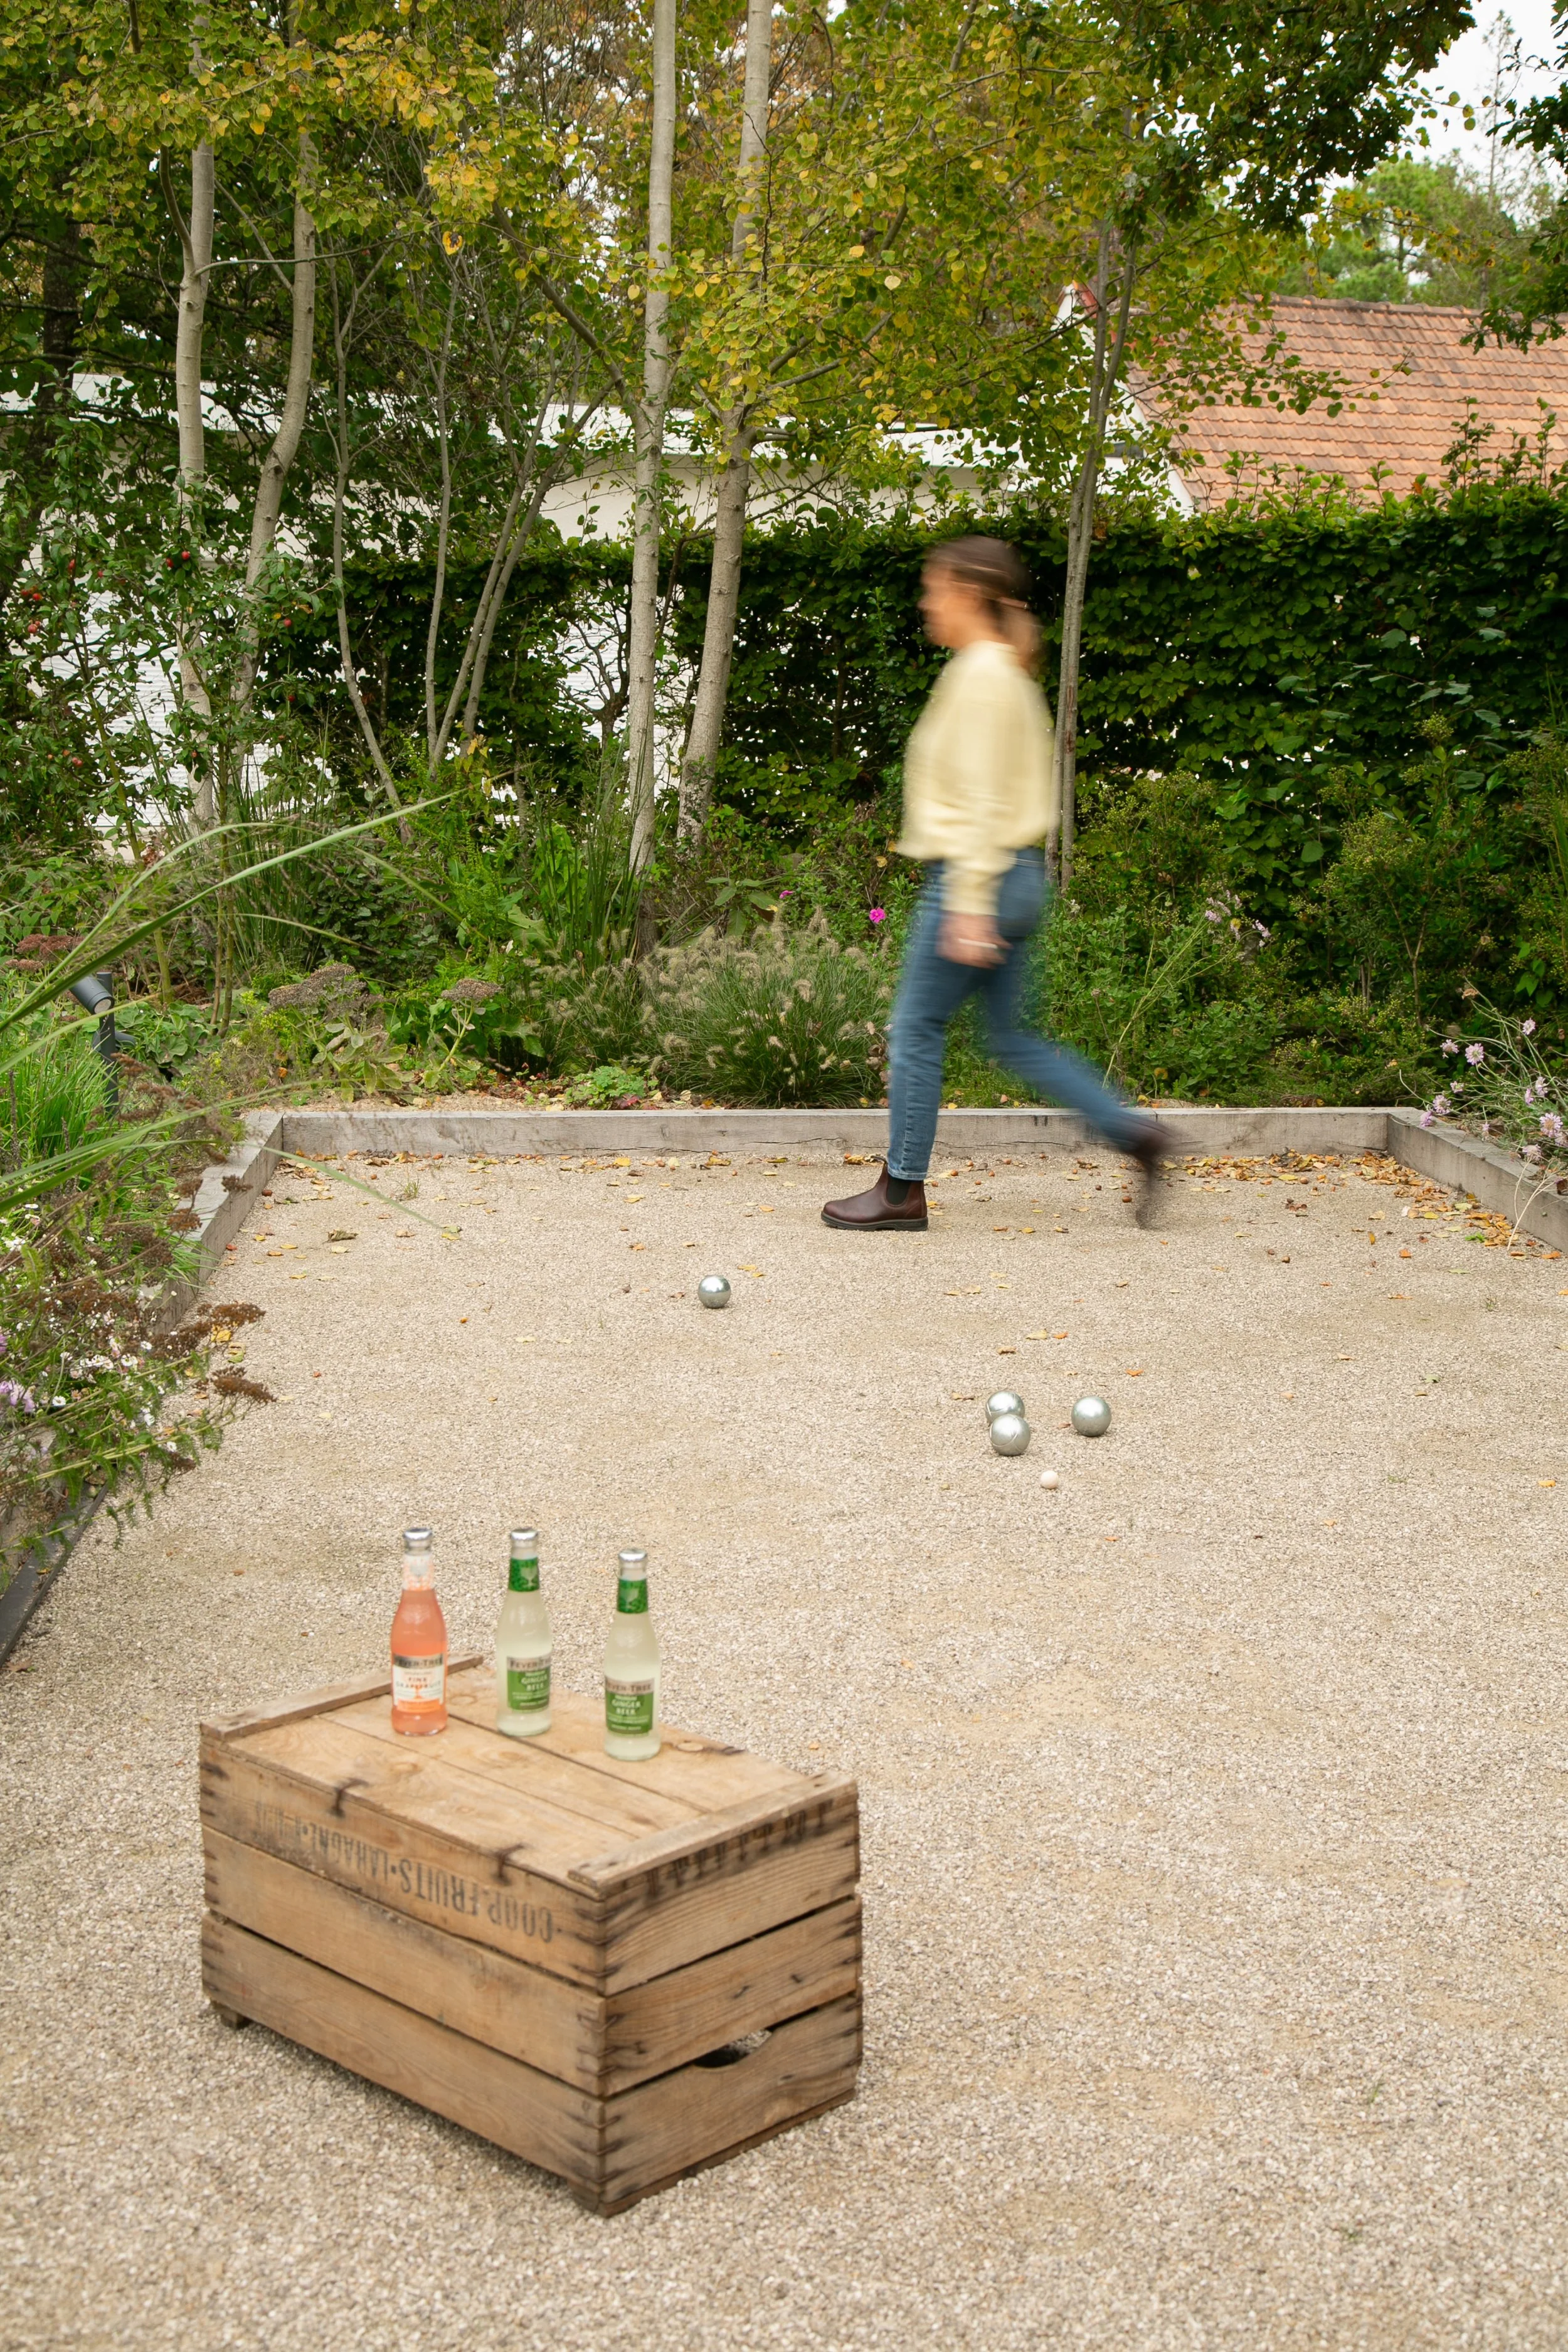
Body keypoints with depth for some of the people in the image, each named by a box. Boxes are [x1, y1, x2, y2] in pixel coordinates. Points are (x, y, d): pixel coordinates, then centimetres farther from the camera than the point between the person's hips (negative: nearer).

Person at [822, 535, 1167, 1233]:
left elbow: (982, 799, -19)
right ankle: (1131, 1130, 10)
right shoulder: (1007, 672, 16)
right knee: (1013, 1037, 14)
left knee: (916, 1029, 0)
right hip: (1017, 879, 10)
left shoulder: (982, 674, -13)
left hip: (981, 879, -10)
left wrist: (969, 907, -21)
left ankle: (902, 1190, 8)